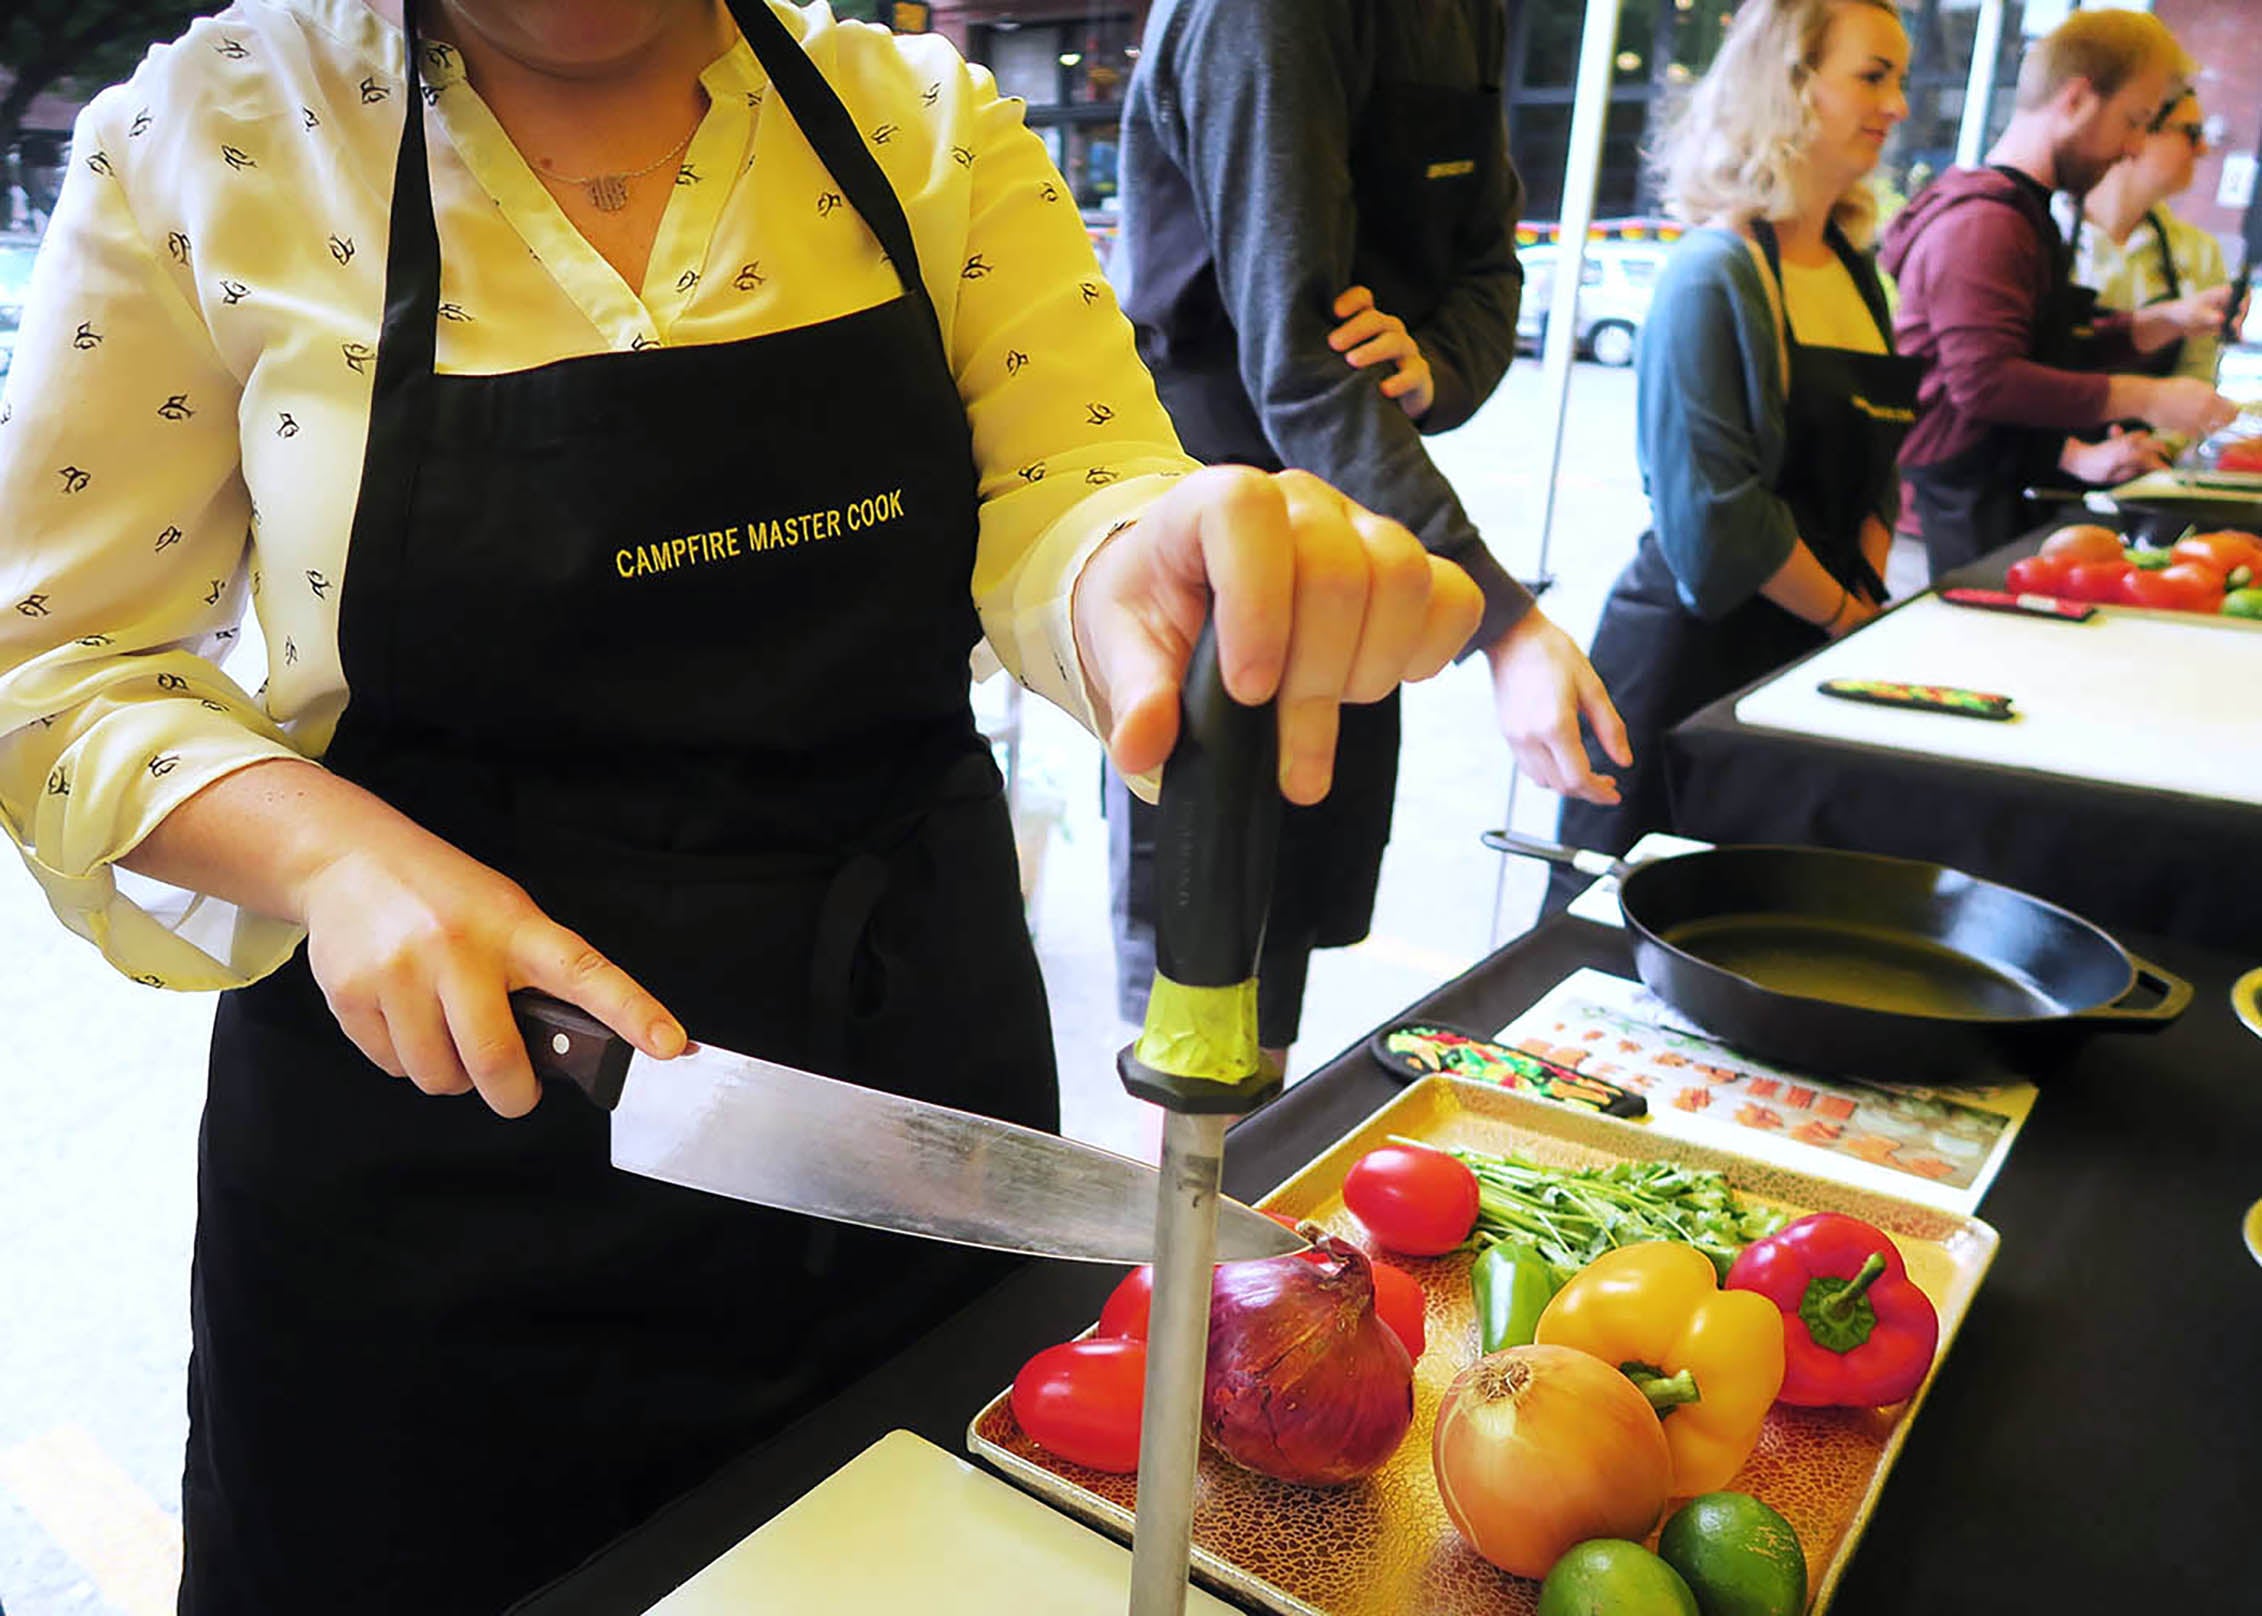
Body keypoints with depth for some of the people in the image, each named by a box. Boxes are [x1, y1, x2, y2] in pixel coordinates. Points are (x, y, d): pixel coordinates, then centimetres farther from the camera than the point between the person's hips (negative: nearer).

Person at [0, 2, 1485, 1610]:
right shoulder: (214, 136, -5)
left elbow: (1068, 515, -12)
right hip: (437, 1122, -1)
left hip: (918, 1051, 2)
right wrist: (333, 852, -23)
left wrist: (1186, 556, -36)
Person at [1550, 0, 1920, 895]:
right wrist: (1843, 613, -8)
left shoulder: (1853, 269, 11)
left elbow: (1874, 471, 16)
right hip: (1692, 653, -7)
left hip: (1811, 653, 8)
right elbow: (1713, 515, -19)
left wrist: (1868, 599, 0)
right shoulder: (1715, 272, -14)